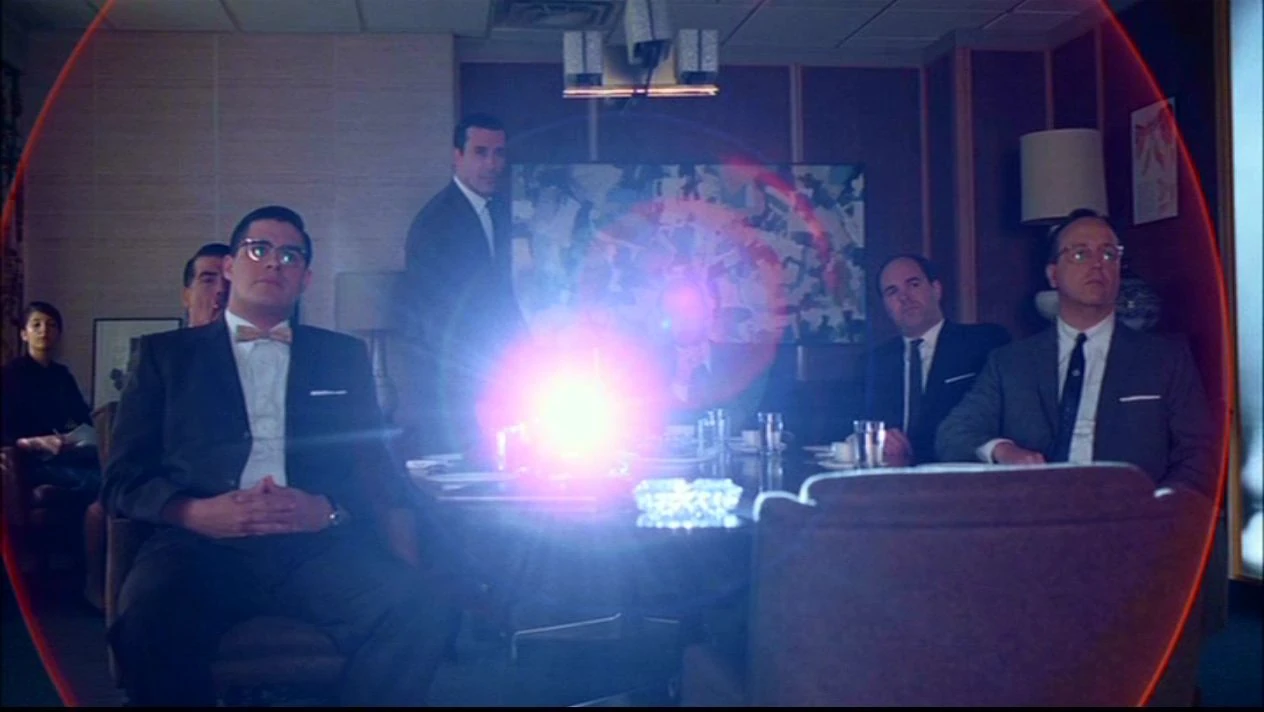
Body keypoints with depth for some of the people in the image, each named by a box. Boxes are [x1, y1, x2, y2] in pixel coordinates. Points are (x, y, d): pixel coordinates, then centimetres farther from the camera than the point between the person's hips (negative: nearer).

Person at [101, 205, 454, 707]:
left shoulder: (343, 356, 23)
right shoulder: (167, 354, 19)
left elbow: (375, 468, 14)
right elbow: (124, 478, 11)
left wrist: (328, 510, -9)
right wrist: (196, 512, -10)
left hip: (318, 544, 2)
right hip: (203, 543, -1)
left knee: (424, 609, -29)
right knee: (148, 626, -36)